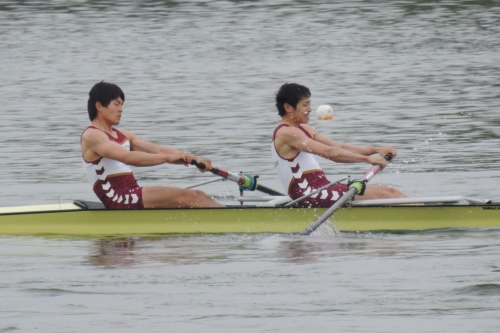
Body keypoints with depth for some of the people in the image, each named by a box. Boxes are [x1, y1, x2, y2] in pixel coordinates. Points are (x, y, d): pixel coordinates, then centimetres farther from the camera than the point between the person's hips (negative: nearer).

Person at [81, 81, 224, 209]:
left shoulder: (122, 135, 21)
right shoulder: (91, 136, -6)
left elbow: (159, 150, 9)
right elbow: (128, 157, -22)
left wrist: (195, 159, -6)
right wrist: (169, 158, -28)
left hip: (132, 196, 9)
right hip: (118, 200, -9)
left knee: (196, 196, -4)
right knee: (184, 196, -20)